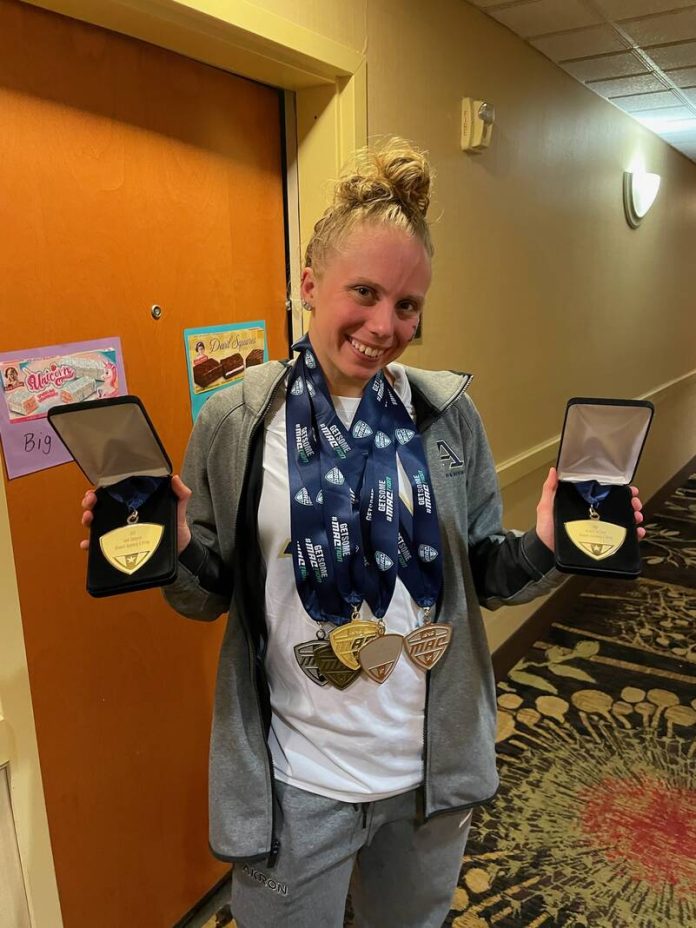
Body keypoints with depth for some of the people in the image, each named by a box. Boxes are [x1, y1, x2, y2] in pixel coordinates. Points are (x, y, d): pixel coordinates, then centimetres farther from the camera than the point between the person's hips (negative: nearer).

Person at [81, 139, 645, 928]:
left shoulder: (448, 412, -7)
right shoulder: (235, 421, -12)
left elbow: (482, 574, 0)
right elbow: (211, 595, -4)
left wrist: (544, 548, -19)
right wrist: (173, 554, -25)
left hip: (435, 770, 3)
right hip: (296, 782, -2)